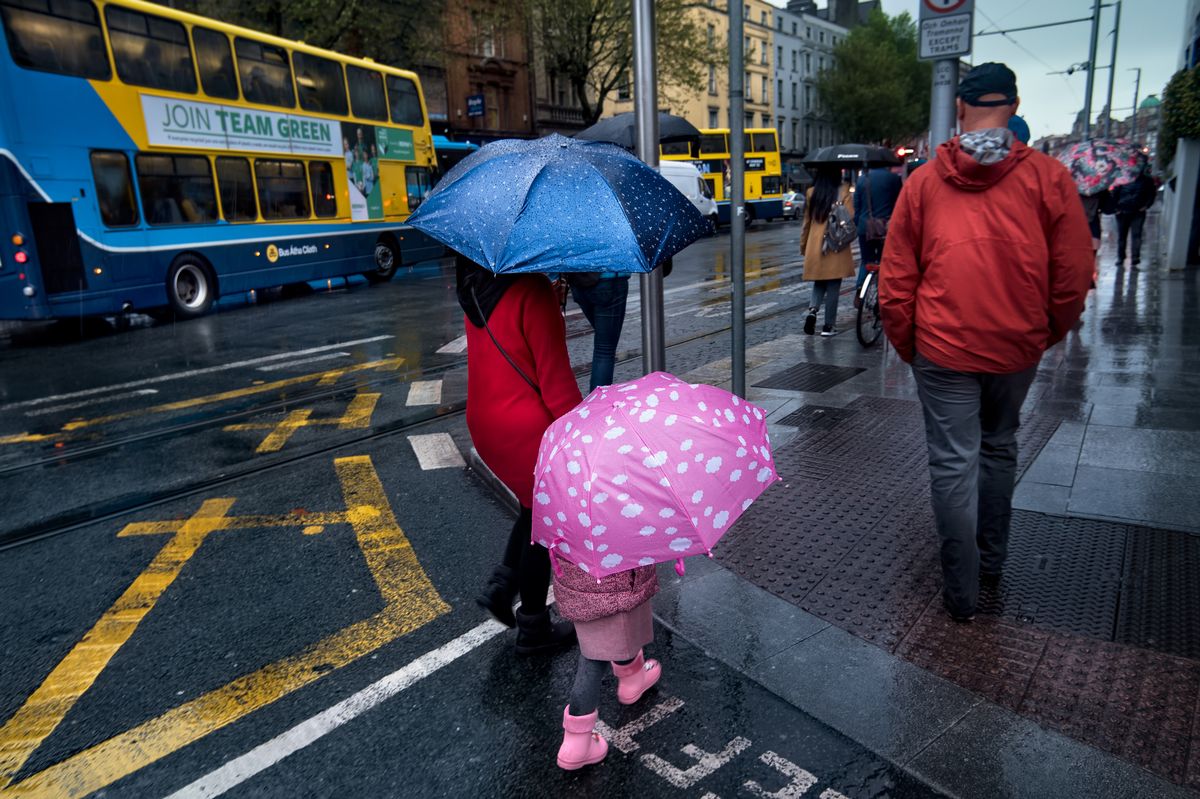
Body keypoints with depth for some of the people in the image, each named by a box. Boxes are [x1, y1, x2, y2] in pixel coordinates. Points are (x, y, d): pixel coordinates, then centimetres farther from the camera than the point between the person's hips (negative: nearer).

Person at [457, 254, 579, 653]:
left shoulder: (474, 282, 4)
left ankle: (501, 584, 22)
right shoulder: (532, 289, -22)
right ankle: (533, 629, 25)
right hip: (527, 427, -8)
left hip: (482, 422, 8)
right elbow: (554, 374, -21)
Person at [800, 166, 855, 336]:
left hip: (815, 246, 3)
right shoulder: (843, 191, -5)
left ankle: (812, 309, -10)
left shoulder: (811, 193, 3)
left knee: (819, 283, 16)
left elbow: (807, 221, 8)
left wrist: (803, 245, 18)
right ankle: (828, 325, 7)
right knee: (833, 286, 5)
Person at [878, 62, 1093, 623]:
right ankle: (992, 559, 36)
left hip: (942, 348, -2)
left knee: (953, 464, 4)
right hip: (1017, 346, 2)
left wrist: (905, 343, 10)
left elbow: (895, 279, -2)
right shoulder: (1048, 177, -4)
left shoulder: (924, 181, -3)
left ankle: (961, 591, 11)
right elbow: (1074, 275, -2)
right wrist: (1051, 333, 15)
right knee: (999, 447, 22)